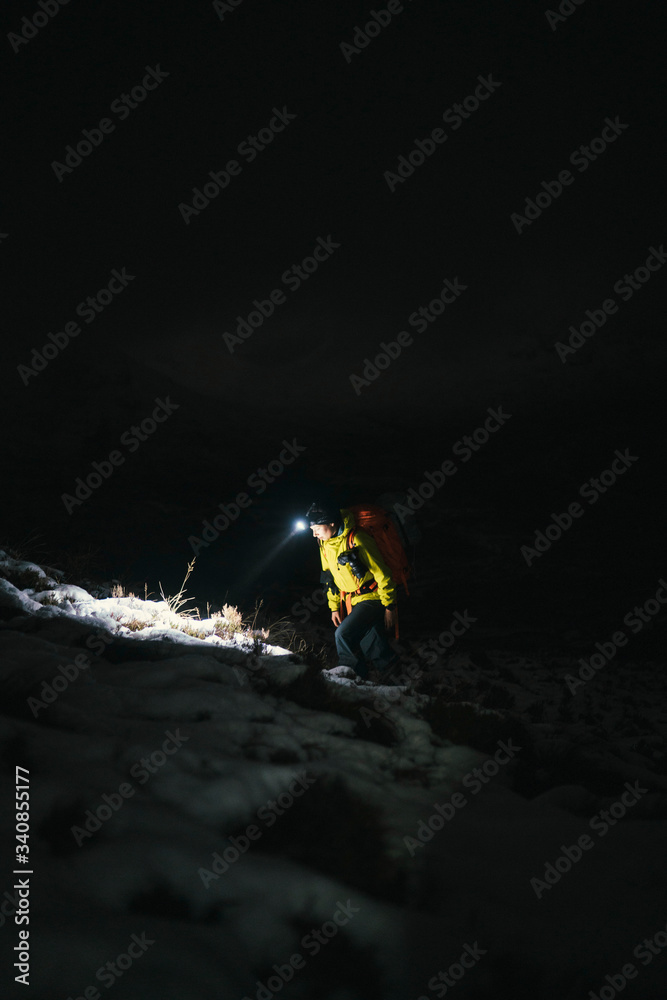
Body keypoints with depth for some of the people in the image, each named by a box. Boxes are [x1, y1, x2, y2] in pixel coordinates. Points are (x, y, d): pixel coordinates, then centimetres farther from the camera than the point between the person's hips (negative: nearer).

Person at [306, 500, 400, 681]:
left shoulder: (357, 541, -24)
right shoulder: (325, 545, 1)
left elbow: (382, 574, -19)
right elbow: (330, 577, 15)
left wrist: (389, 606, -15)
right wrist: (334, 607, 14)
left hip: (373, 598, -8)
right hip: (355, 601, 8)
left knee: (344, 634, -18)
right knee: (368, 640, 14)